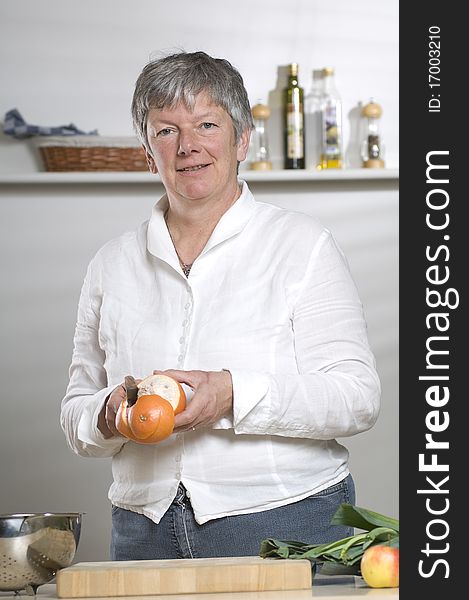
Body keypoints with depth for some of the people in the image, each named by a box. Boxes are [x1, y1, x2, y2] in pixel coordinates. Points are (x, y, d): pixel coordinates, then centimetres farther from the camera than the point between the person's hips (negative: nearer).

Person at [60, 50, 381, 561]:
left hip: (287, 527, -3)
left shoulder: (302, 245, 0)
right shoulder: (112, 264, 11)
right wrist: (109, 414, -10)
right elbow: (76, 413, 14)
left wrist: (235, 394, -22)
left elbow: (357, 397, -8)